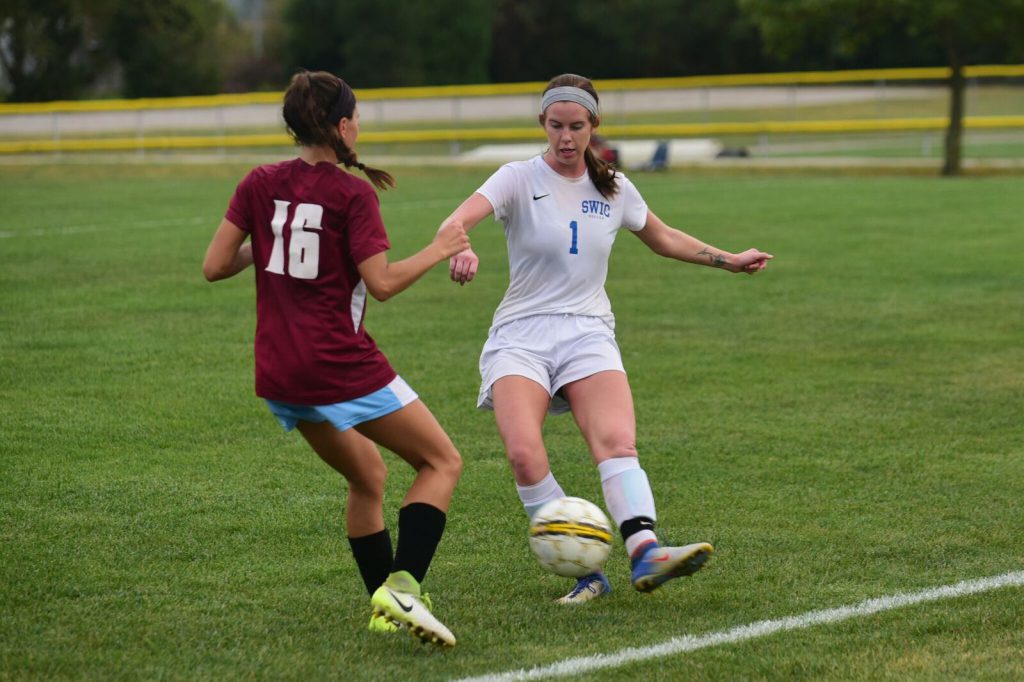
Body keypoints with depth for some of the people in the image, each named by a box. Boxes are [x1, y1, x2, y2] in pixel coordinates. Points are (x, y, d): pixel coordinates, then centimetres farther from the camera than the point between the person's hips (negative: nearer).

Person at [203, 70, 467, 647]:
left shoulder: (261, 184, 5)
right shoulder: (353, 195, -10)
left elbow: (214, 267, 4)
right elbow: (382, 283, -15)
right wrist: (438, 251, -1)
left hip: (279, 376, 7)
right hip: (342, 366, -7)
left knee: (369, 475, 24)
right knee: (442, 461, 4)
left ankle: (386, 607, 22)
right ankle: (403, 586, -14)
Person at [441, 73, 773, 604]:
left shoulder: (614, 189, 10)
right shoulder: (519, 179, -2)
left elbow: (663, 238, 29)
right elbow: (455, 222, -20)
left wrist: (729, 260, 29)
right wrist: (460, 249, -43)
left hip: (588, 333, 2)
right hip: (521, 335, -2)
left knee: (617, 442, -26)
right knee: (524, 453, -26)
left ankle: (645, 552, -43)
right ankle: (584, 574, -18)